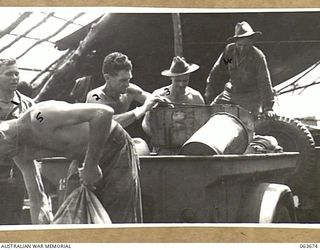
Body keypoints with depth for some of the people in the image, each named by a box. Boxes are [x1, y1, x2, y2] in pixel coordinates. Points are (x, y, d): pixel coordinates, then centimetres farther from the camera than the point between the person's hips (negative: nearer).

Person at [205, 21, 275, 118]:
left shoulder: (258, 56, -17)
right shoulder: (229, 50, -6)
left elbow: (264, 82, -16)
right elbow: (217, 73, 4)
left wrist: (268, 107, -20)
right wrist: (210, 97, 6)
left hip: (251, 97, -4)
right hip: (230, 93, 4)